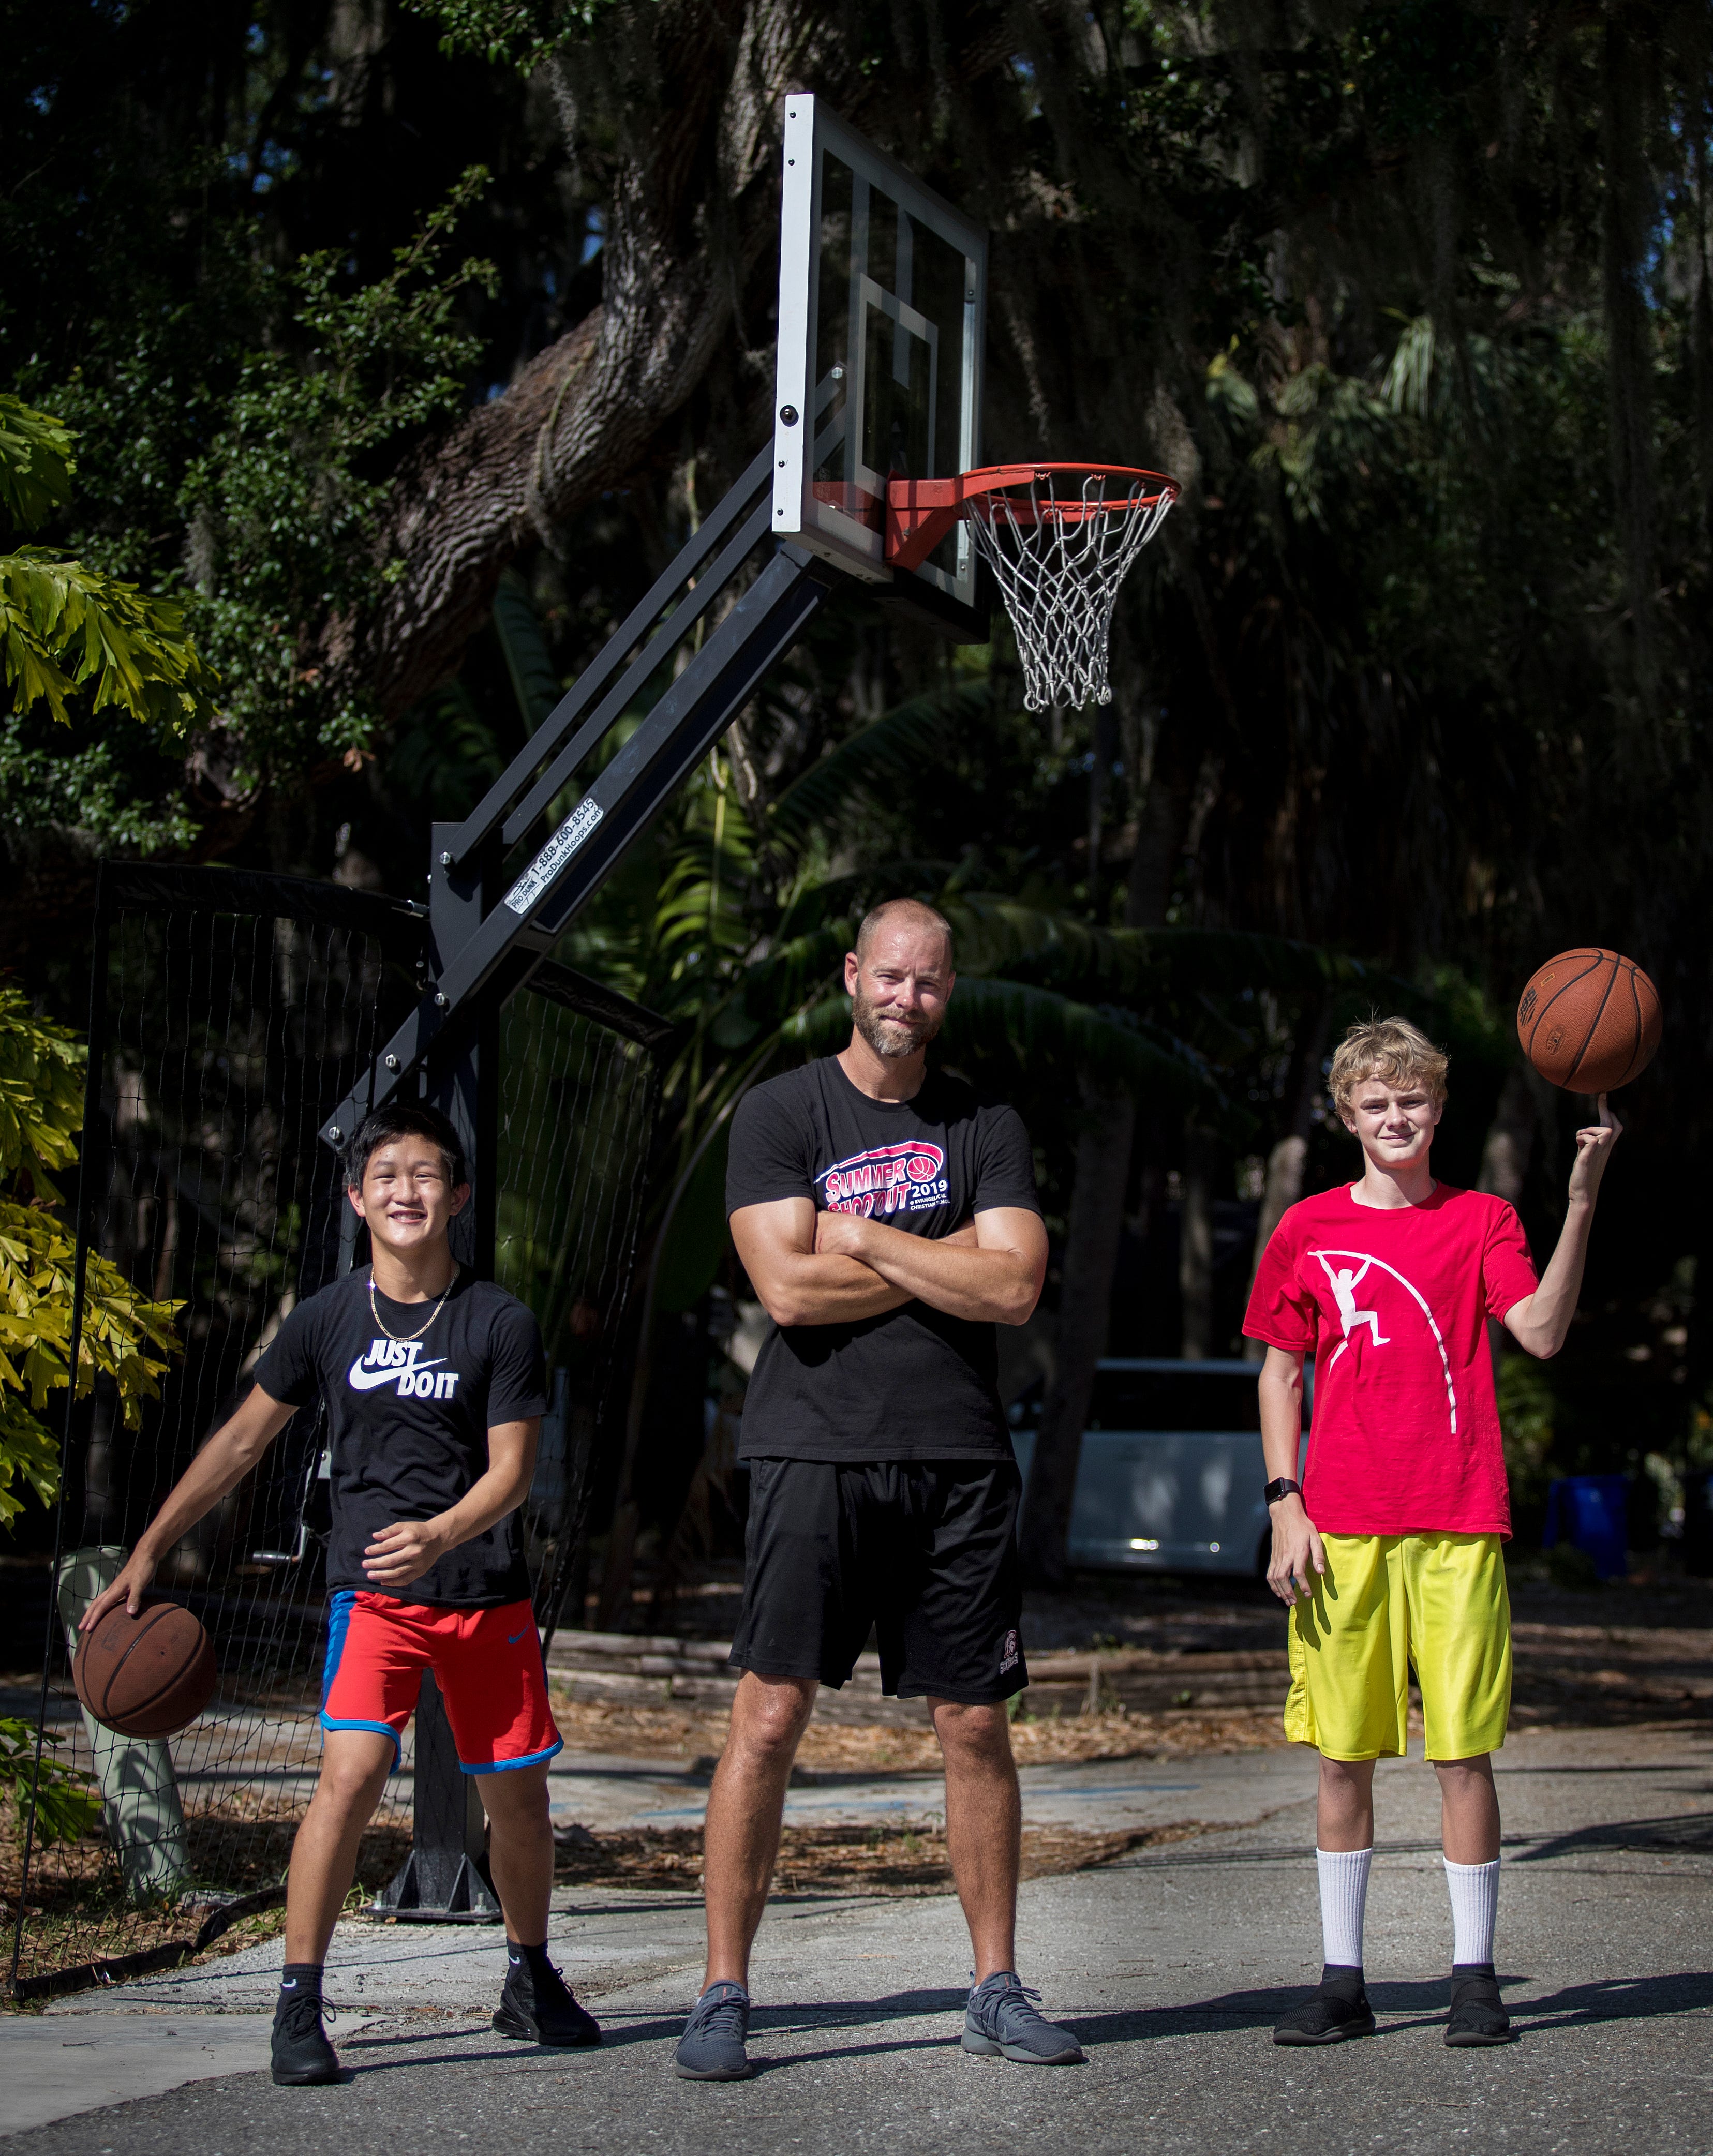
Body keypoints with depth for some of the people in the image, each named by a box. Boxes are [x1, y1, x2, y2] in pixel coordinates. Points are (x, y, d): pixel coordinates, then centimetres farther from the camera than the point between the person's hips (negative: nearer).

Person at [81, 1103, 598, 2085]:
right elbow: (243, 1441, 9)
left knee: (519, 1792, 8)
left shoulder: (501, 1322, -2)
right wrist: (147, 1553, 7)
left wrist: (441, 1534, -26)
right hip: (373, 1593, -1)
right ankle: (299, 2004, -11)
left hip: (488, 1591, 1)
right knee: (352, 1773, -19)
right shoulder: (328, 1319, 1)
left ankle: (532, 1984, 31)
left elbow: (512, 1470, -6)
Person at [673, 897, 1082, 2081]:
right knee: (770, 1717, -6)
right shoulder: (781, 1114, 3)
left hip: (961, 1460, 3)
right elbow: (789, 1285, -10)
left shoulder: (988, 1127, 10)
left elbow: (1015, 1288, -3)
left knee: (977, 1725, 6)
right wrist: (945, 1257, -5)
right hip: (818, 1451, -3)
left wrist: (864, 1236, -6)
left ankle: (998, 1988, 18)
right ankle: (724, 1995, 3)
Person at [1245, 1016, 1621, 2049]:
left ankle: (1475, 1976, 8)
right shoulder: (1310, 1230, 9)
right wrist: (1286, 1506, 3)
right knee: (1342, 1756, 4)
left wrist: (1582, 1201, -18)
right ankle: (1343, 1980, 12)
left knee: (1465, 1751, -1)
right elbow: (1281, 1373, 12)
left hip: (1457, 1526, -1)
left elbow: (1542, 1331, -9)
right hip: (1340, 1531, 1)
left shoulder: (1482, 1221, 6)